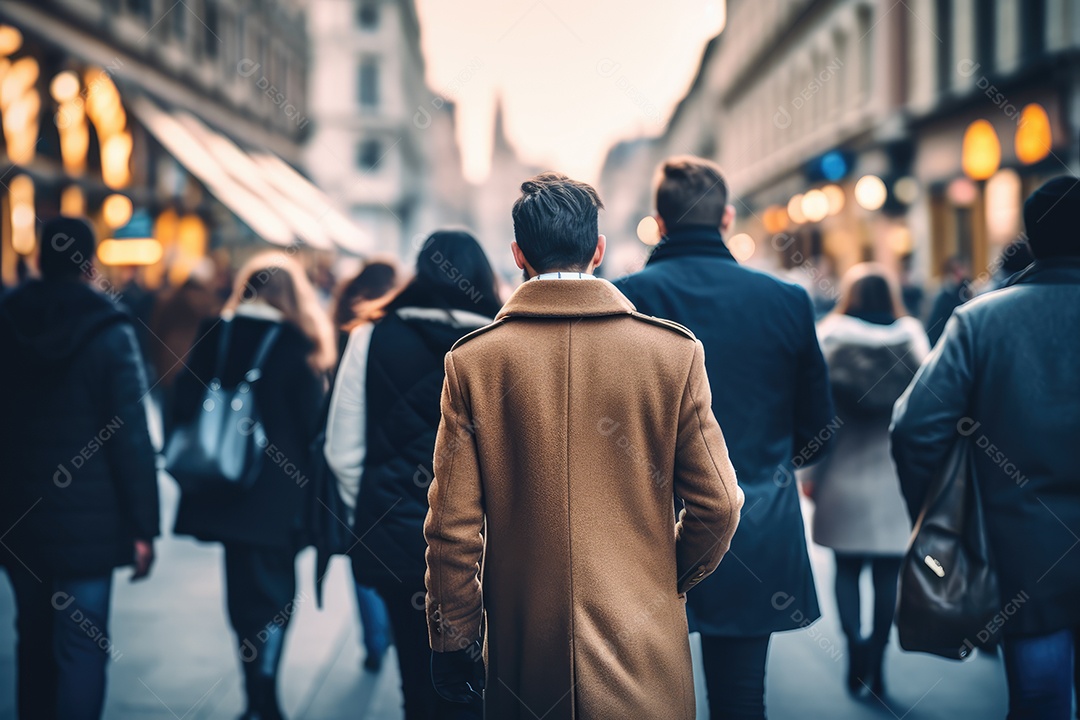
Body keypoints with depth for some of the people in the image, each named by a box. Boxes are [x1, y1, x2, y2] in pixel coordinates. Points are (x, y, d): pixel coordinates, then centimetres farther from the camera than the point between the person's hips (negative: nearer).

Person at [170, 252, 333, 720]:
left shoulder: (212, 334, 3)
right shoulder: (295, 343, -10)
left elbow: (184, 405, 5)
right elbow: (313, 424, -8)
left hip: (219, 489, 4)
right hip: (276, 496, -4)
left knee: (244, 591, 17)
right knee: (273, 594, 6)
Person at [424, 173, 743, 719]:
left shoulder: (473, 360, -6)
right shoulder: (674, 351, -6)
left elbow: (454, 524, -5)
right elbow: (717, 504, -4)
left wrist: (452, 642, 6)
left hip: (522, 652, 1)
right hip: (643, 651, 0)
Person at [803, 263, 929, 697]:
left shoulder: (829, 338, -4)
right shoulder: (912, 337, -1)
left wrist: (810, 473, 1)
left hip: (843, 478, -1)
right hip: (896, 478, 1)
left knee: (847, 569, 11)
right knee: (888, 572, 8)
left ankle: (856, 646, -6)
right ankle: (876, 663, 9)